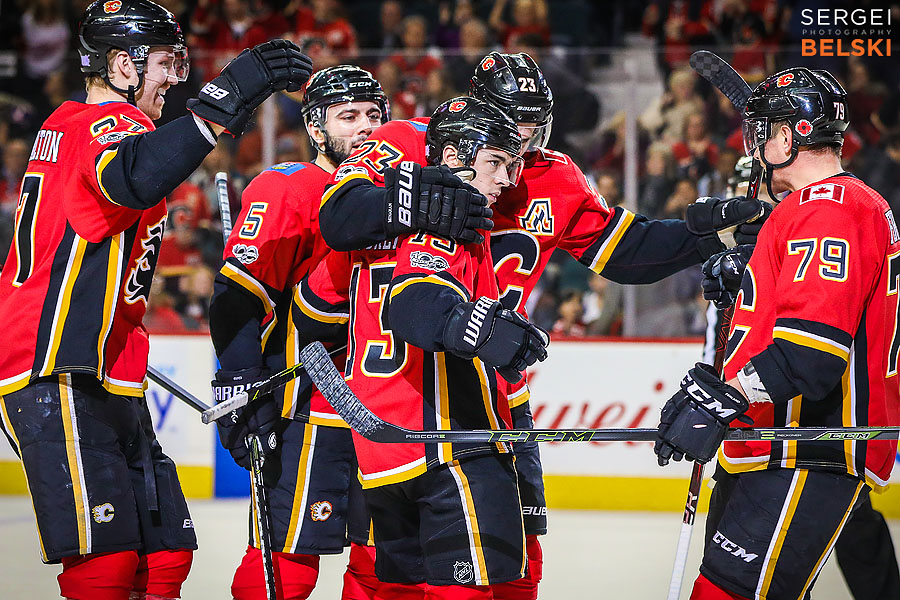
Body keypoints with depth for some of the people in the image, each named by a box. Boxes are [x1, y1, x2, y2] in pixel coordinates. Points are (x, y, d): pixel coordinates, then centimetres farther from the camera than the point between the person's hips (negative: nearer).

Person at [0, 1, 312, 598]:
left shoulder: (68, 124, 22)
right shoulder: (105, 123, -11)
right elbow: (136, 178, -37)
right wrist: (224, 102, -43)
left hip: (107, 381, 11)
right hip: (58, 378, -11)